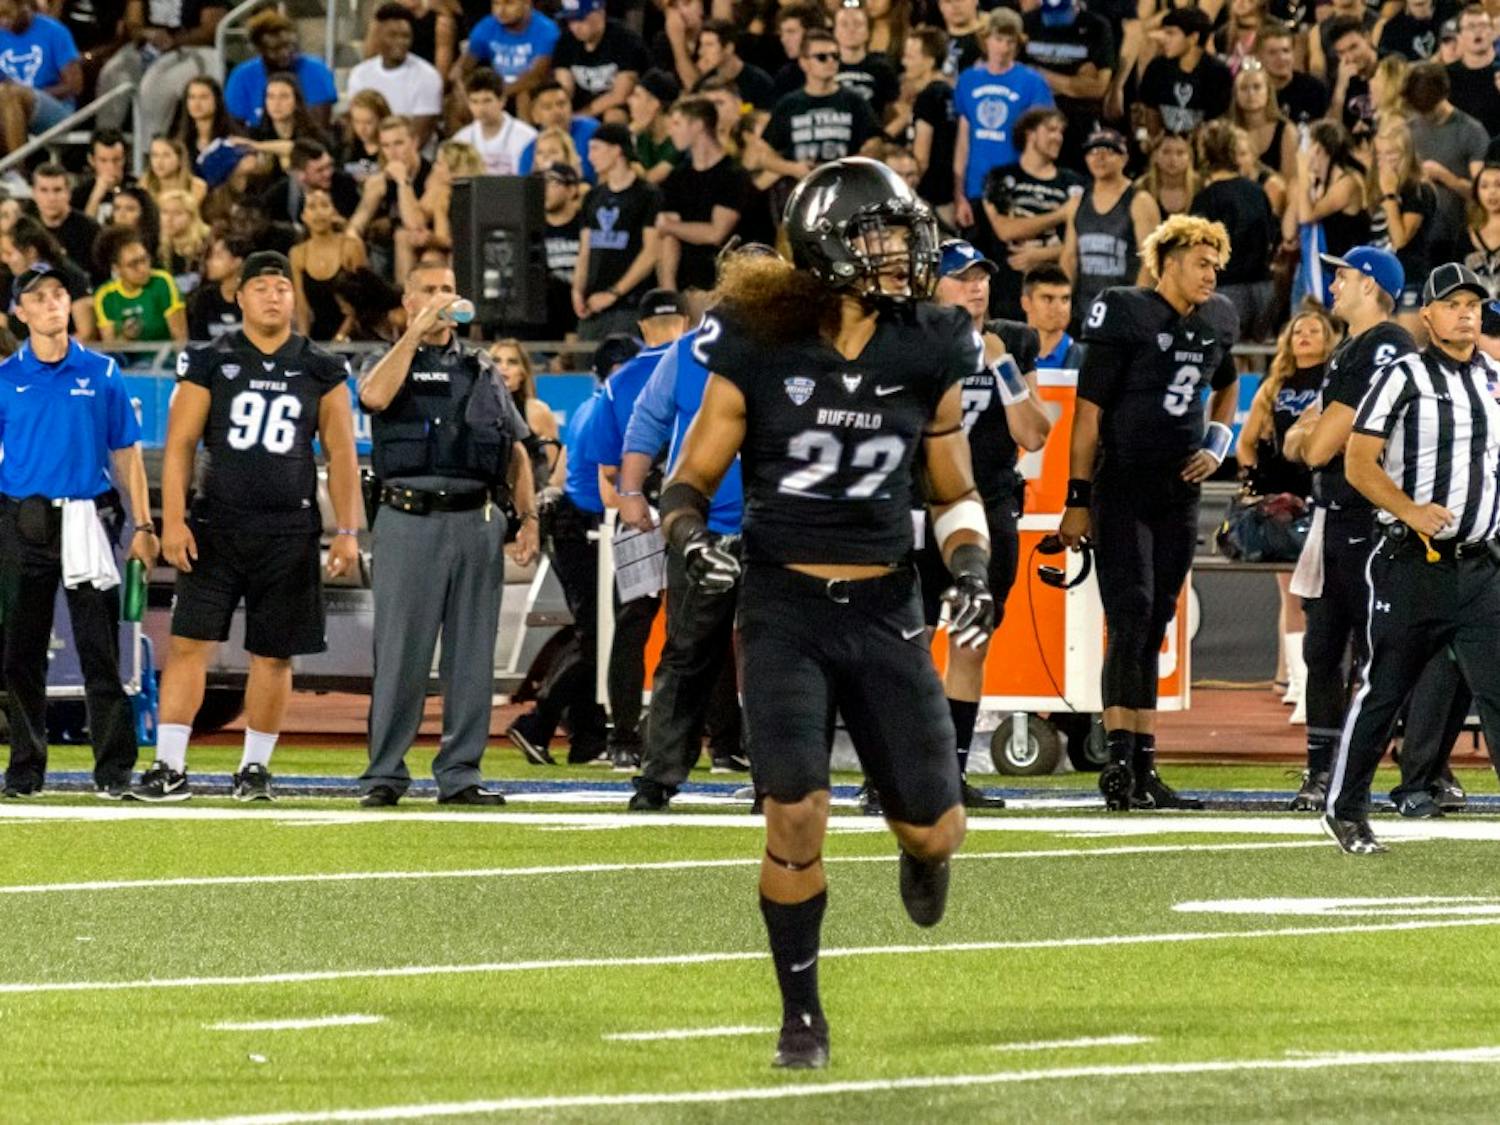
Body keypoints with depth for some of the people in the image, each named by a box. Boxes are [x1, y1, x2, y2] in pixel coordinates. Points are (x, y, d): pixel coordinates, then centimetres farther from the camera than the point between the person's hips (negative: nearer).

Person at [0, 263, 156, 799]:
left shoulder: (101, 373, 7)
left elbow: (126, 453, 8)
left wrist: (142, 524, 1)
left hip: (88, 520, -1)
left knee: (100, 650, -4)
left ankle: (114, 770, -3)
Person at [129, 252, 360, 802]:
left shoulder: (320, 370, 6)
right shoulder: (210, 363, 2)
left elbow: (342, 454, 9)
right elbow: (180, 444, 1)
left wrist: (348, 531, 2)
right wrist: (173, 520, -9)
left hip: (288, 530, 1)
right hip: (217, 524, -1)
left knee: (274, 655, 5)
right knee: (190, 642, -8)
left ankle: (255, 768, 17)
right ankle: (170, 766, -8)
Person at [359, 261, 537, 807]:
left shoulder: (483, 372, 17)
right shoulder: (391, 363, 9)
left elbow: (516, 450, 18)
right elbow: (375, 396, -16)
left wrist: (529, 518, 7)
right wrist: (416, 331, -12)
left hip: (476, 519, 3)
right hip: (409, 520, -3)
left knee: (472, 657, 3)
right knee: (400, 655, -5)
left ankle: (460, 774, 8)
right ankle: (384, 775, -1)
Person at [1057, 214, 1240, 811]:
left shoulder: (1214, 324, 9)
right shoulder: (1126, 316, -10)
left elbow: (1226, 386, 31)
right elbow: (1089, 409, -9)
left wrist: (1217, 446, 12)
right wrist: (1078, 499, -10)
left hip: (1178, 493, 6)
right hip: (1121, 488, -6)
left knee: (1154, 628, 8)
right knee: (1130, 620, -15)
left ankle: (1144, 768, 10)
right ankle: (1119, 758, -19)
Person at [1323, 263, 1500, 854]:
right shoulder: (1404, 377, -5)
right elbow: (1359, 463, -9)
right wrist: (1411, 511, -21)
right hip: (1411, 566, -4)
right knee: (1385, 689, 6)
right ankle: (1345, 809, 20)